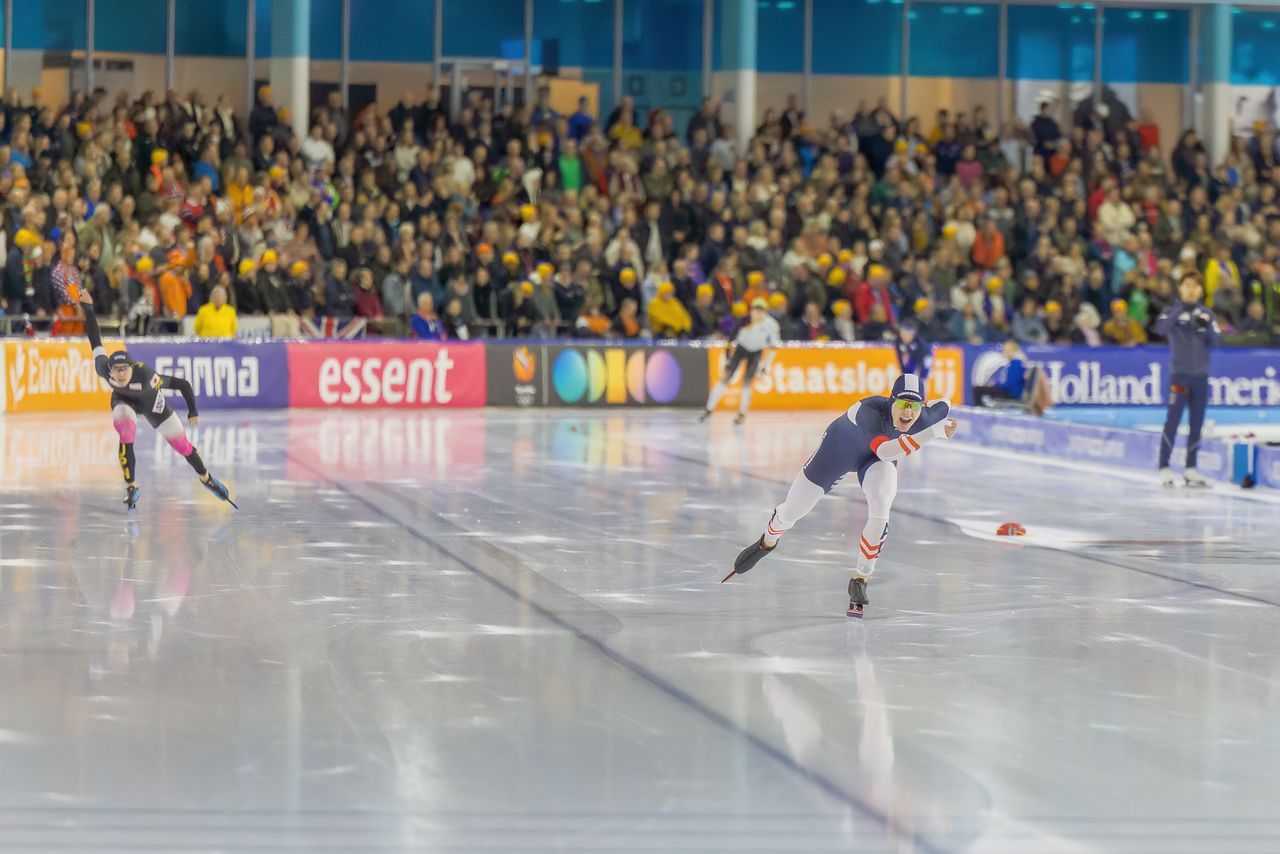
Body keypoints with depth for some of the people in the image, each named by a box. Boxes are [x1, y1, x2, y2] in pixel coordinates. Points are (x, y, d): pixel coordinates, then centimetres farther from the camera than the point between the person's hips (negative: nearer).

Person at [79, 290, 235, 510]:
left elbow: (182, 384, -36)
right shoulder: (103, 369, -37)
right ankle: (131, 487, -11)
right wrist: (87, 308, -22)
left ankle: (206, 478, 32)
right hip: (124, 401, 1)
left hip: (151, 402, -1)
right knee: (126, 438, -28)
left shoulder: (145, 375, -45)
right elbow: (96, 342, -24)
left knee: (181, 443, 6)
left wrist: (192, 413, -30)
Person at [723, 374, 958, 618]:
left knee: (880, 512, -26)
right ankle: (768, 541, 48)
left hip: (877, 460, 2)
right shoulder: (870, 410, -44)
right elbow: (884, 451, -59)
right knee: (792, 510, 11)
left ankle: (859, 581, -6)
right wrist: (932, 434, -65)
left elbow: (945, 407, -7)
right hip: (839, 448, -2)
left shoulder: (925, 417, -31)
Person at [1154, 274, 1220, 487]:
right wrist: (1181, 309, -27)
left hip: (1201, 375, 4)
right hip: (1180, 373, -4)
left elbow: (1216, 341, 4)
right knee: (1173, 420, -9)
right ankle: (1164, 468, -7)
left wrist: (1207, 326, -15)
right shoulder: (1173, 311, -1)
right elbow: (1160, 329, -20)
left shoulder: (1206, 313, 10)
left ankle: (1190, 469, 11)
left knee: (1197, 422, 5)